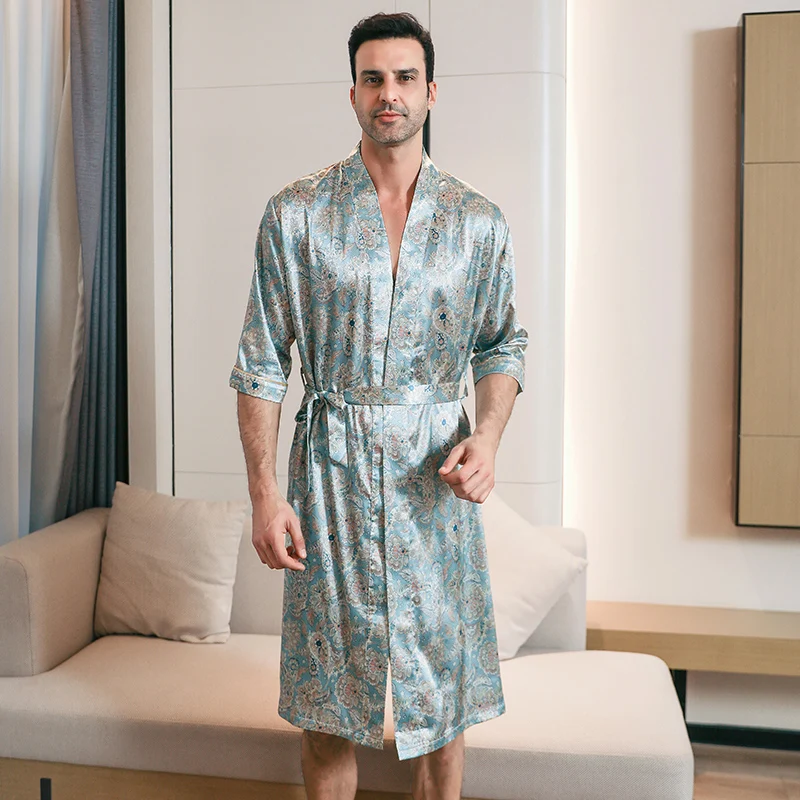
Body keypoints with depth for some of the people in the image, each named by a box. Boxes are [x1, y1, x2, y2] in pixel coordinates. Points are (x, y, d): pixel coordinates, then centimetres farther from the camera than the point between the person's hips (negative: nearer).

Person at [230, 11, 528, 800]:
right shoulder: (295, 213, -1)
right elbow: (261, 364, -1)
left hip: (436, 472, 1)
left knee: (443, 702, 10)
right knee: (325, 703, 9)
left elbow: (503, 345, 10)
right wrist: (264, 493, -7)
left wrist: (487, 437, -9)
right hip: (330, 467, -1)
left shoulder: (478, 221, 3)